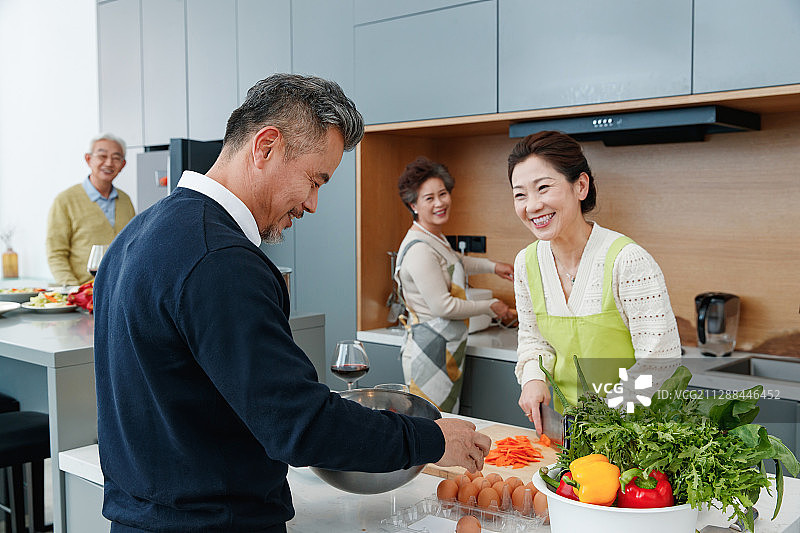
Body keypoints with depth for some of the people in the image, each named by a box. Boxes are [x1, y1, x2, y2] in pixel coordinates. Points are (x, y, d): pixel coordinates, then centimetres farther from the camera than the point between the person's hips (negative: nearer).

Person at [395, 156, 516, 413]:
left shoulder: (435, 239, 11)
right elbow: (443, 306, -19)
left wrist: (493, 266, 32)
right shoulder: (419, 249, -20)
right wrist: (490, 306, -7)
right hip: (429, 351, -10)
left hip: (447, 350, 10)